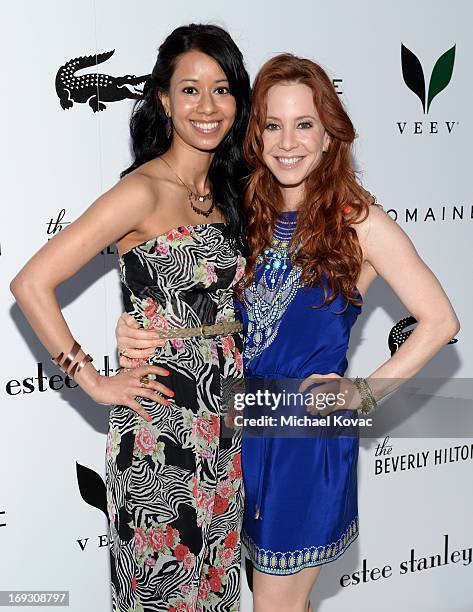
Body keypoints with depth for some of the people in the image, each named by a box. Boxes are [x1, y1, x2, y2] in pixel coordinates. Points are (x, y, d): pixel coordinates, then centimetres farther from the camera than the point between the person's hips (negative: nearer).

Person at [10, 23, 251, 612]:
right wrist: (96, 384, -15)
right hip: (159, 426, -6)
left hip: (224, 425, 7)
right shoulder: (144, 190, -15)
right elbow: (31, 283, -20)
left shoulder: (227, 190, 7)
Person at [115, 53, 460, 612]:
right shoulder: (247, 213, 3)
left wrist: (364, 392, -14)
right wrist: (134, 329, -10)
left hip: (311, 431, -4)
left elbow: (440, 321, -10)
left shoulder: (358, 221, -10)